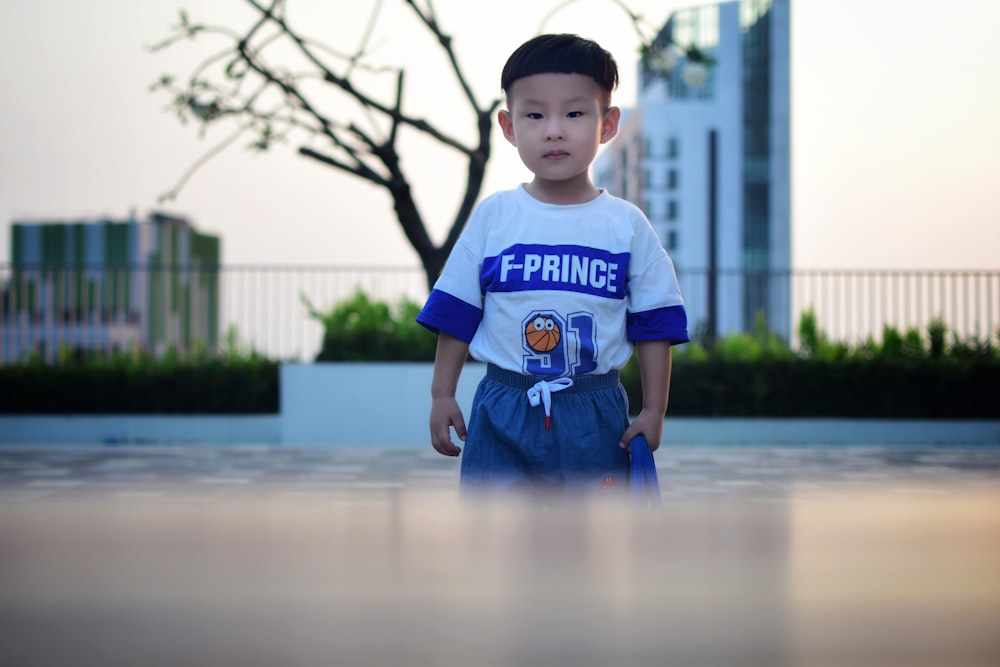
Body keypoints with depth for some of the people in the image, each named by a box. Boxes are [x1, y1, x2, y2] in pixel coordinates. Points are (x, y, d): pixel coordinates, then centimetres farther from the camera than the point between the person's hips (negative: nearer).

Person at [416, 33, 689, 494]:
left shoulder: (627, 224, 0)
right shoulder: (493, 216, 0)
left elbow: (654, 324, 3)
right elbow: (456, 314, 4)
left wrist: (654, 410, 0)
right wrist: (441, 395, 3)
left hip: (594, 414, 0)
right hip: (503, 409, 0)